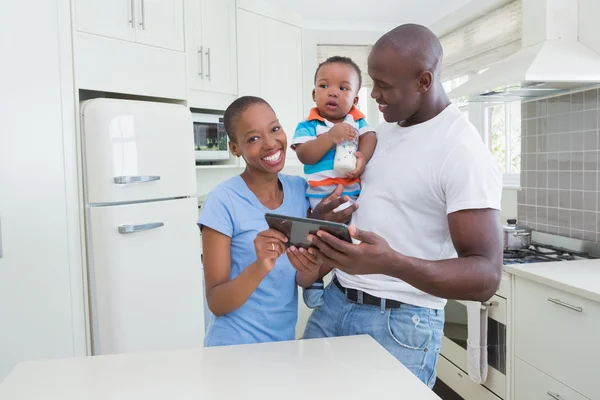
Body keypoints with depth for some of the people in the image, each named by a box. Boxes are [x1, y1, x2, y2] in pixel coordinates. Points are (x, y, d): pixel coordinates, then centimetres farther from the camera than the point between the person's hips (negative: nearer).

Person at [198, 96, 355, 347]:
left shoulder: (300, 189, -5)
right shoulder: (223, 202, -18)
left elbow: (303, 282, -2)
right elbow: (216, 303, -17)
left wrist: (310, 268, -24)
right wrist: (260, 267, -34)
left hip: (284, 341, 5)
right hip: (235, 346, -4)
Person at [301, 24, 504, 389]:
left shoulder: (465, 153, -18)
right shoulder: (384, 130, 6)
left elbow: (486, 276, -22)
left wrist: (391, 263, -37)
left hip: (400, 324, -7)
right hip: (335, 301, 7)